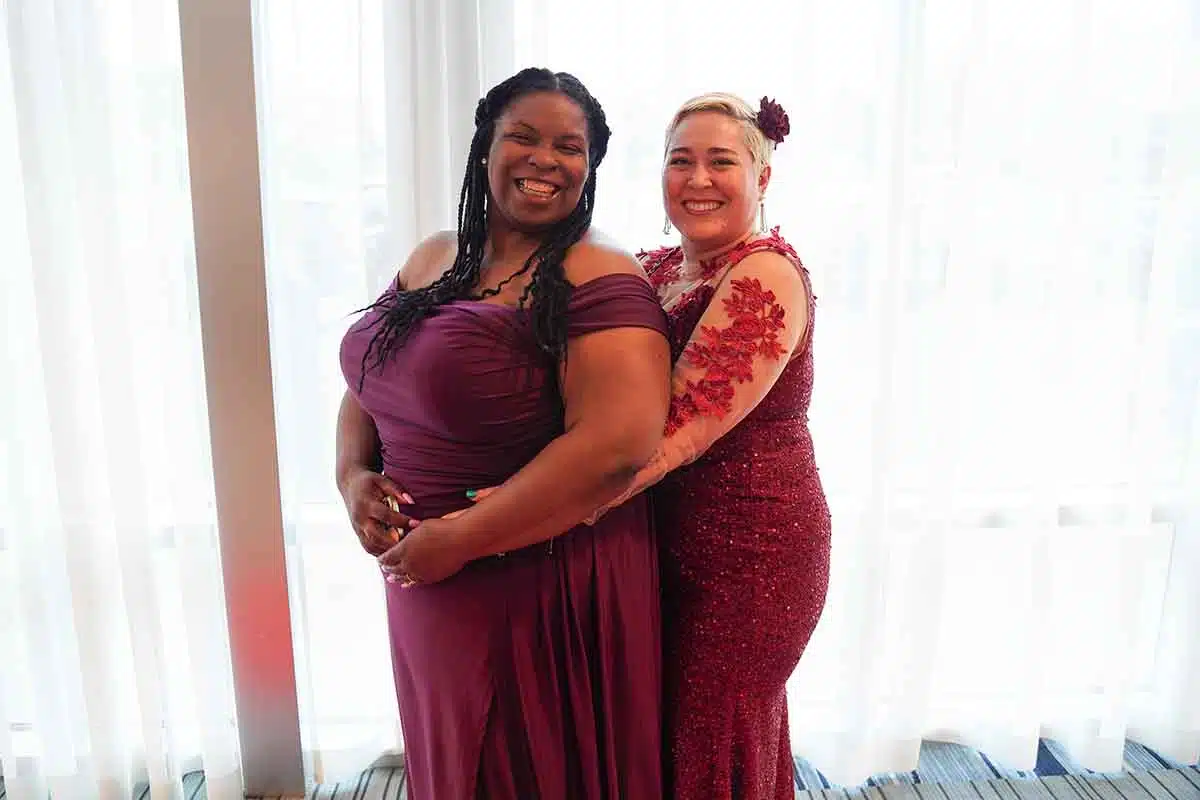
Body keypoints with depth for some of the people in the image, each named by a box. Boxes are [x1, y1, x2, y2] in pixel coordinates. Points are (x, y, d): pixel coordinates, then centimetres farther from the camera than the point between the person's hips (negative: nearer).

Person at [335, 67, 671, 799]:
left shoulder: (598, 282, -17)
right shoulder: (431, 259, 7)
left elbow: (617, 445, -27)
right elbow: (369, 381, 14)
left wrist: (460, 538, -23)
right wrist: (354, 476, -6)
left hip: (542, 593, -7)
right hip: (425, 586, 7)